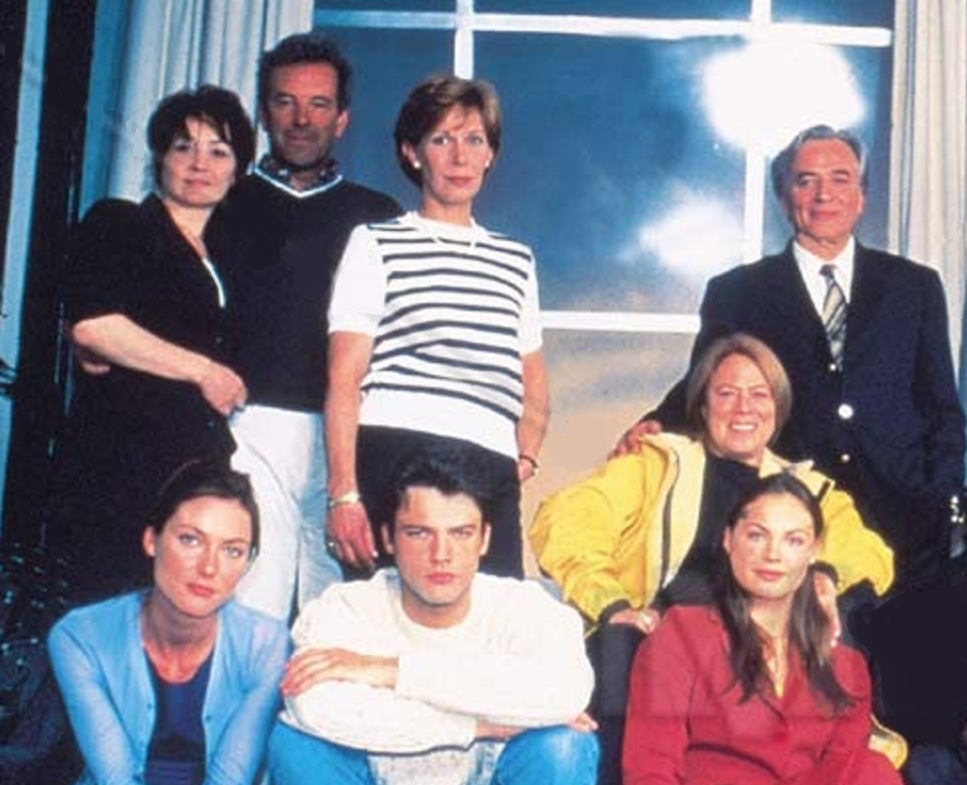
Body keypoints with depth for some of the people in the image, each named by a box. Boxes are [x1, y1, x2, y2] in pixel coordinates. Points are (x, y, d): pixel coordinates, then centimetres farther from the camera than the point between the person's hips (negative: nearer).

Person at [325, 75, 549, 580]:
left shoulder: (516, 260, 21)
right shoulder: (375, 244, 9)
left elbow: (533, 386, 26)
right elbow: (343, 379, 1)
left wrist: (525, 459, 7)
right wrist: (343, 495, -10)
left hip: (491, 477, 4)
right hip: (393, 462, -3)